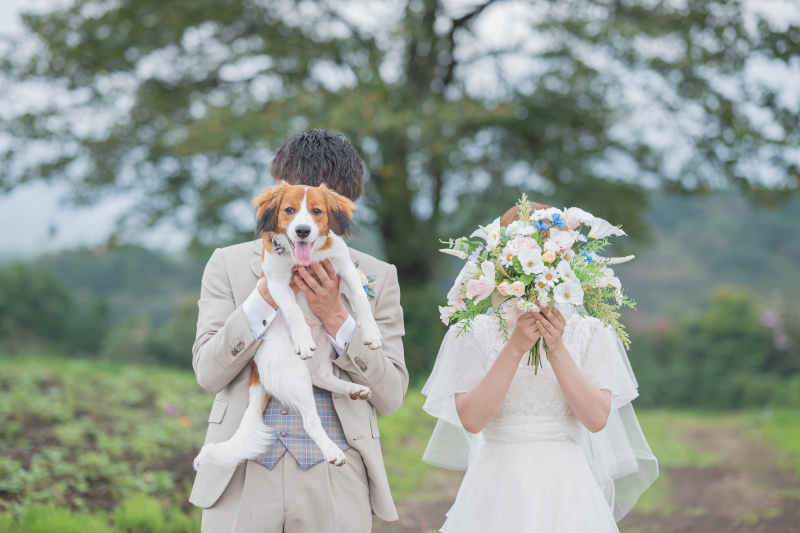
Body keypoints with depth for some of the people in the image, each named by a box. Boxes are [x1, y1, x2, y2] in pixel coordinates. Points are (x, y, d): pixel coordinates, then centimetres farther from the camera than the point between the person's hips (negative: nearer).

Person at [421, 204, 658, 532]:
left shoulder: (589, 333, 2)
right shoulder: (475, 333, 0)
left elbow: (597, 418, -8)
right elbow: (471, 418, -11)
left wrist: (557, 349, -15)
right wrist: (515, 349, -17)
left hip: (564, 487, 1)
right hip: (500, 484, -1)